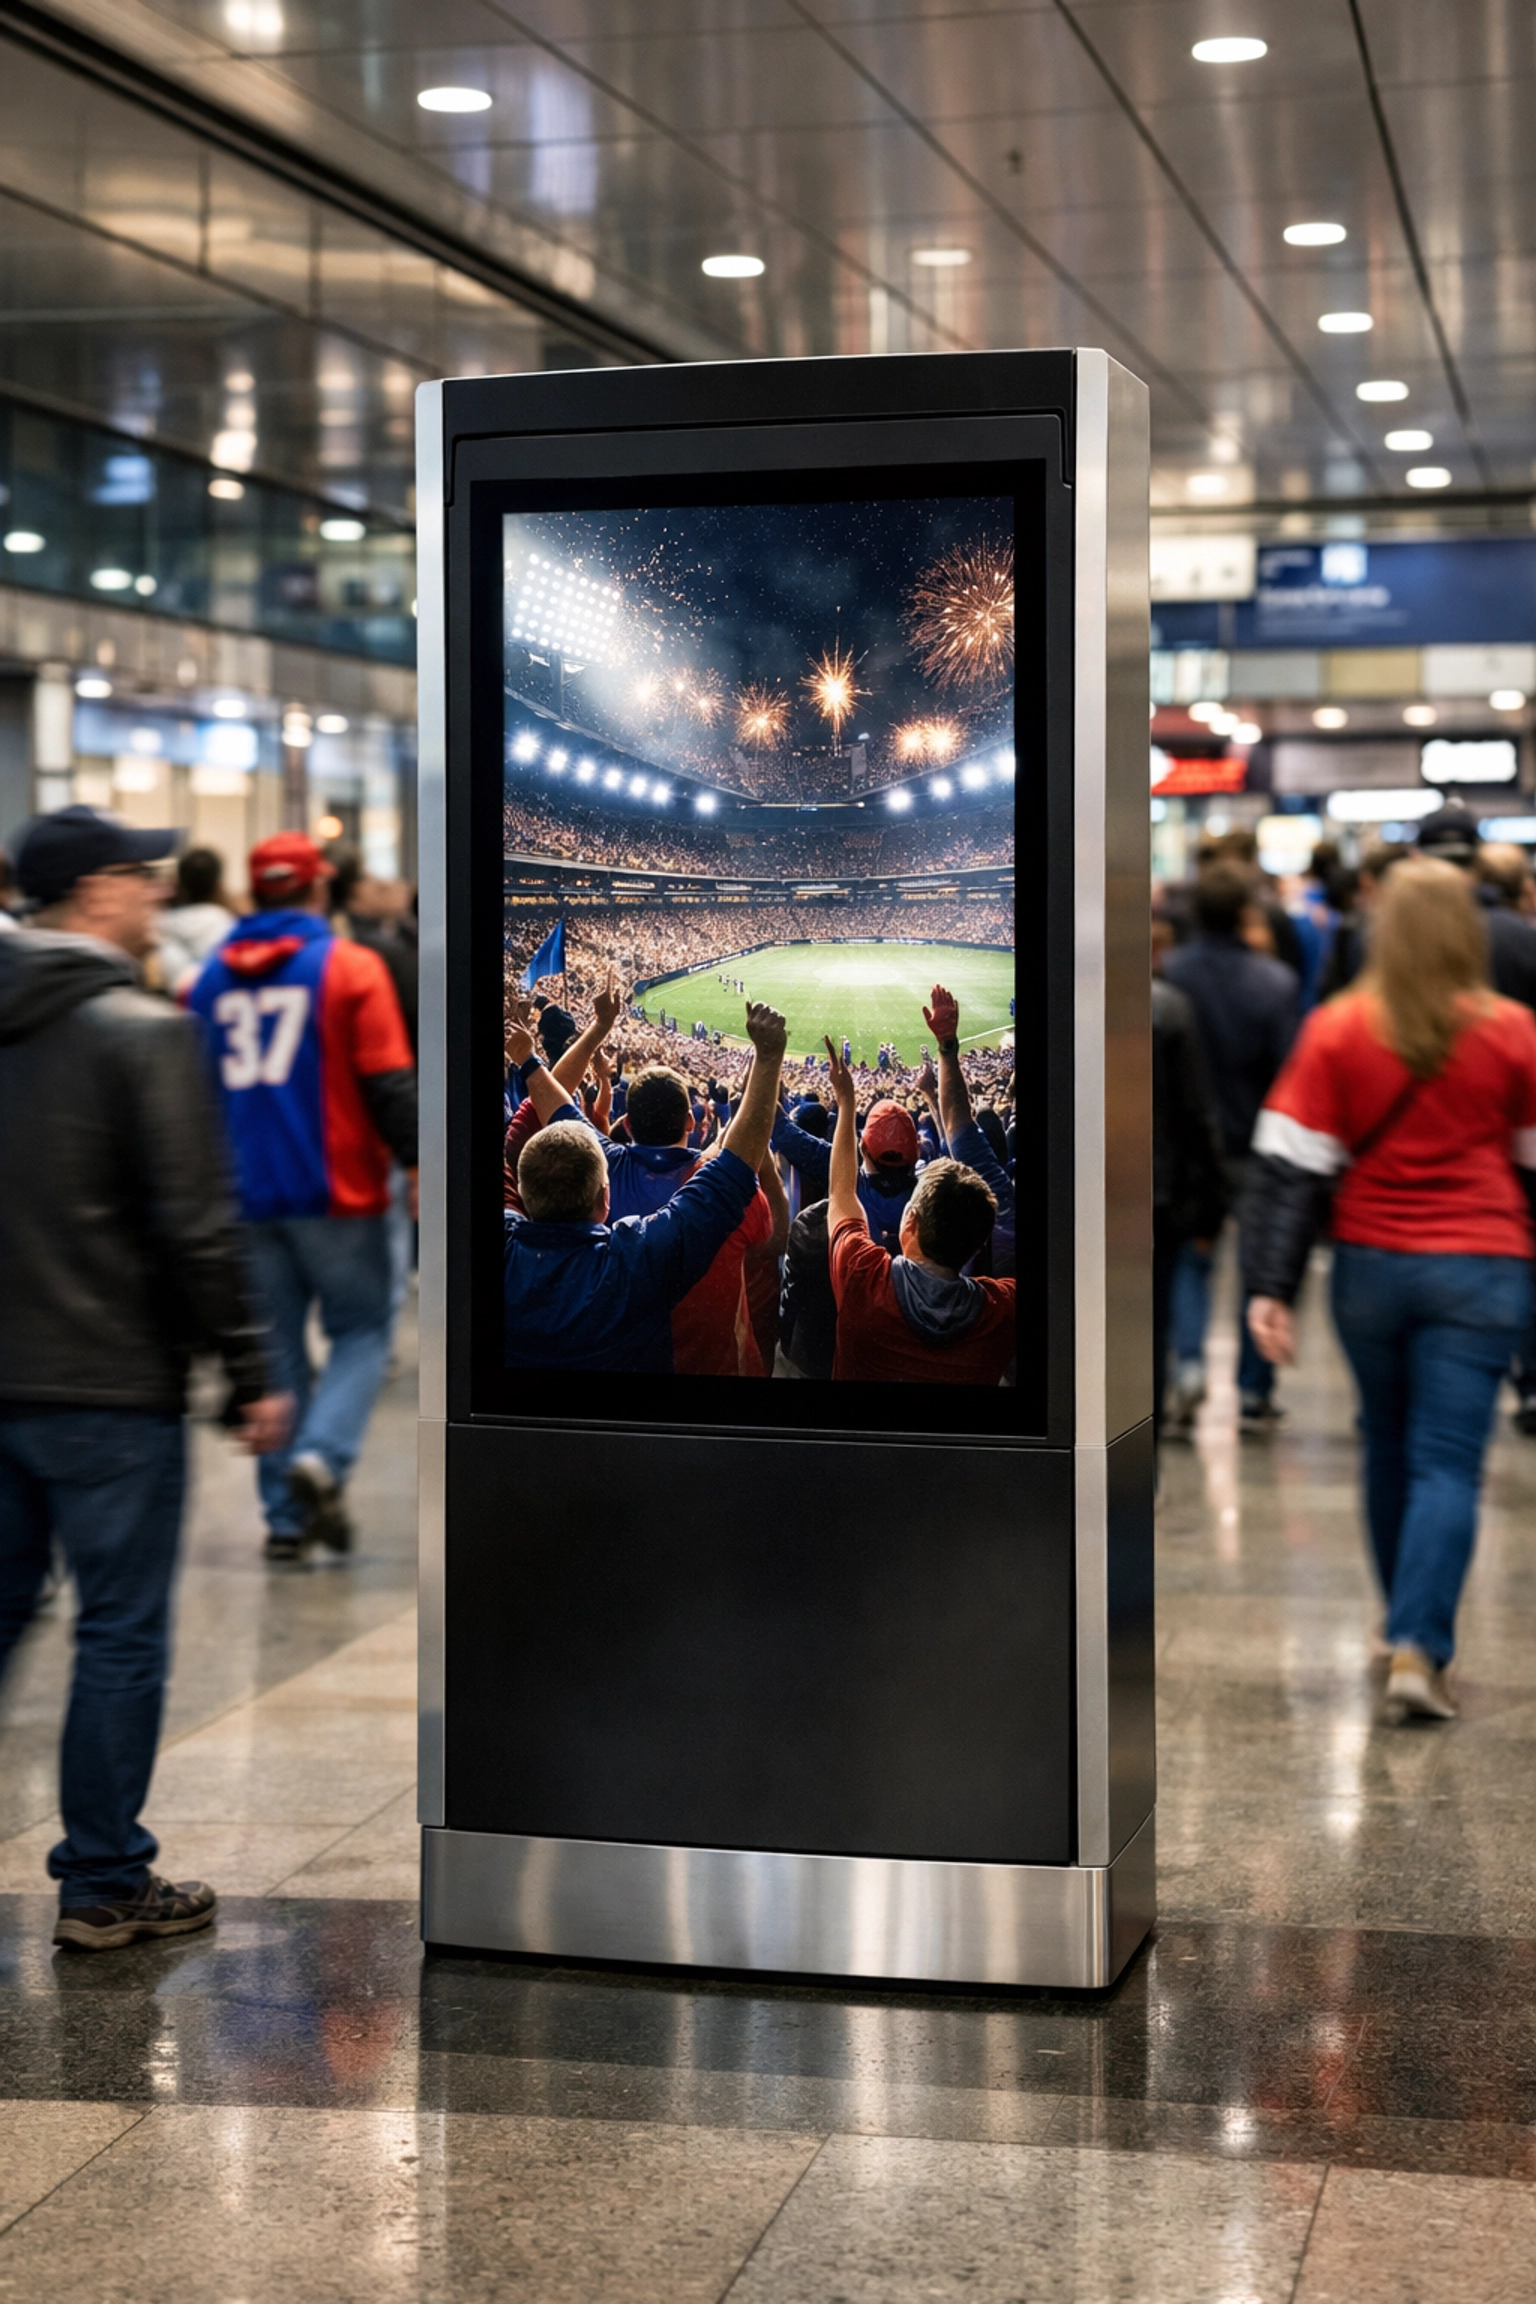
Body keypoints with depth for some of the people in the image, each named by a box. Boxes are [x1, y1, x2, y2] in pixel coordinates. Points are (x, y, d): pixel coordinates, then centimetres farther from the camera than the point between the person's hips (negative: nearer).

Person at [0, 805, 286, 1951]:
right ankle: (105, 1881, 11)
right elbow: (197, 1224, -16)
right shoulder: (142, 1032, -13)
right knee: (122, 1633, 4)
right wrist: (249, 1373, -9)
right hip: (110, 1386, -6)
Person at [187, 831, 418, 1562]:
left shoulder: (211, 976, 10)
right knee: (360, 1331, 7)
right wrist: (415, 1163, -4)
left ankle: (286, 1513, 10)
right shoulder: (351, 967, -5)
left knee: (276, 1343, 10)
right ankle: (322, 1456, -17)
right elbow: (389, 1082, -10)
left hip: (245, 1195, 4)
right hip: (335, 1193, -4)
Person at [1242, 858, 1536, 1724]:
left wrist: (1272, 1287, -4)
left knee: (1391, 1452, 19)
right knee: (1449, 1465, -1)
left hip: (1372, 1264, 2)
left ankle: (1410, 1629, 32)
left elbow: (1291, 1165, -5)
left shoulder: (1337, 1030, -3)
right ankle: (1418, 1648, -13)